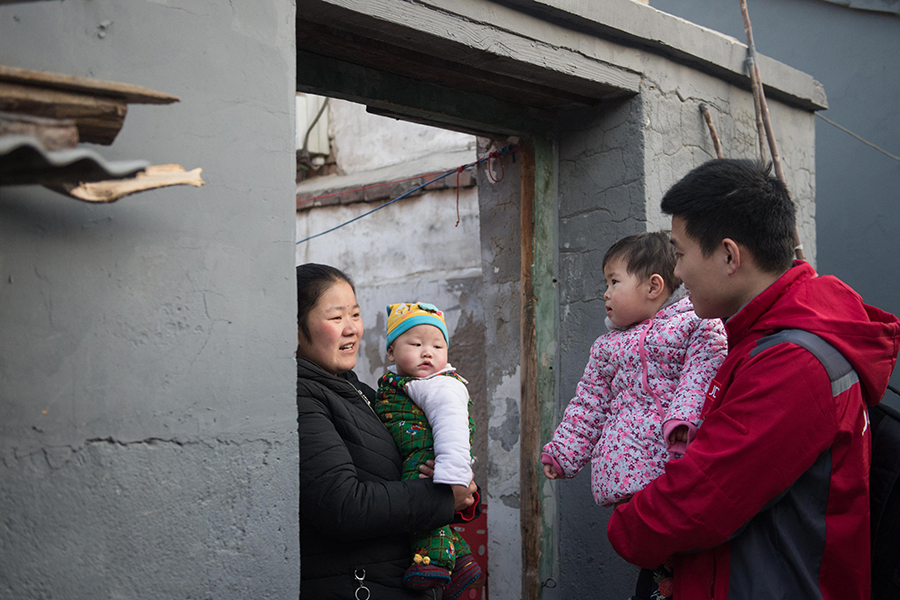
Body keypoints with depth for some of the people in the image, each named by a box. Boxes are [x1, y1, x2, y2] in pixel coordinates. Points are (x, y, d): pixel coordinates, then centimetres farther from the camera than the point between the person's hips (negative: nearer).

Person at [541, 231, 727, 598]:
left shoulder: (696, 323, 5)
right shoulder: (607, 346, 22)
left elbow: (702, 374, -9)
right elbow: (590, 402, 23)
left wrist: (684, 417, -24)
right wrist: (563, 450, 17)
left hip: (677, 456, -4)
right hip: (627, 459, 4)